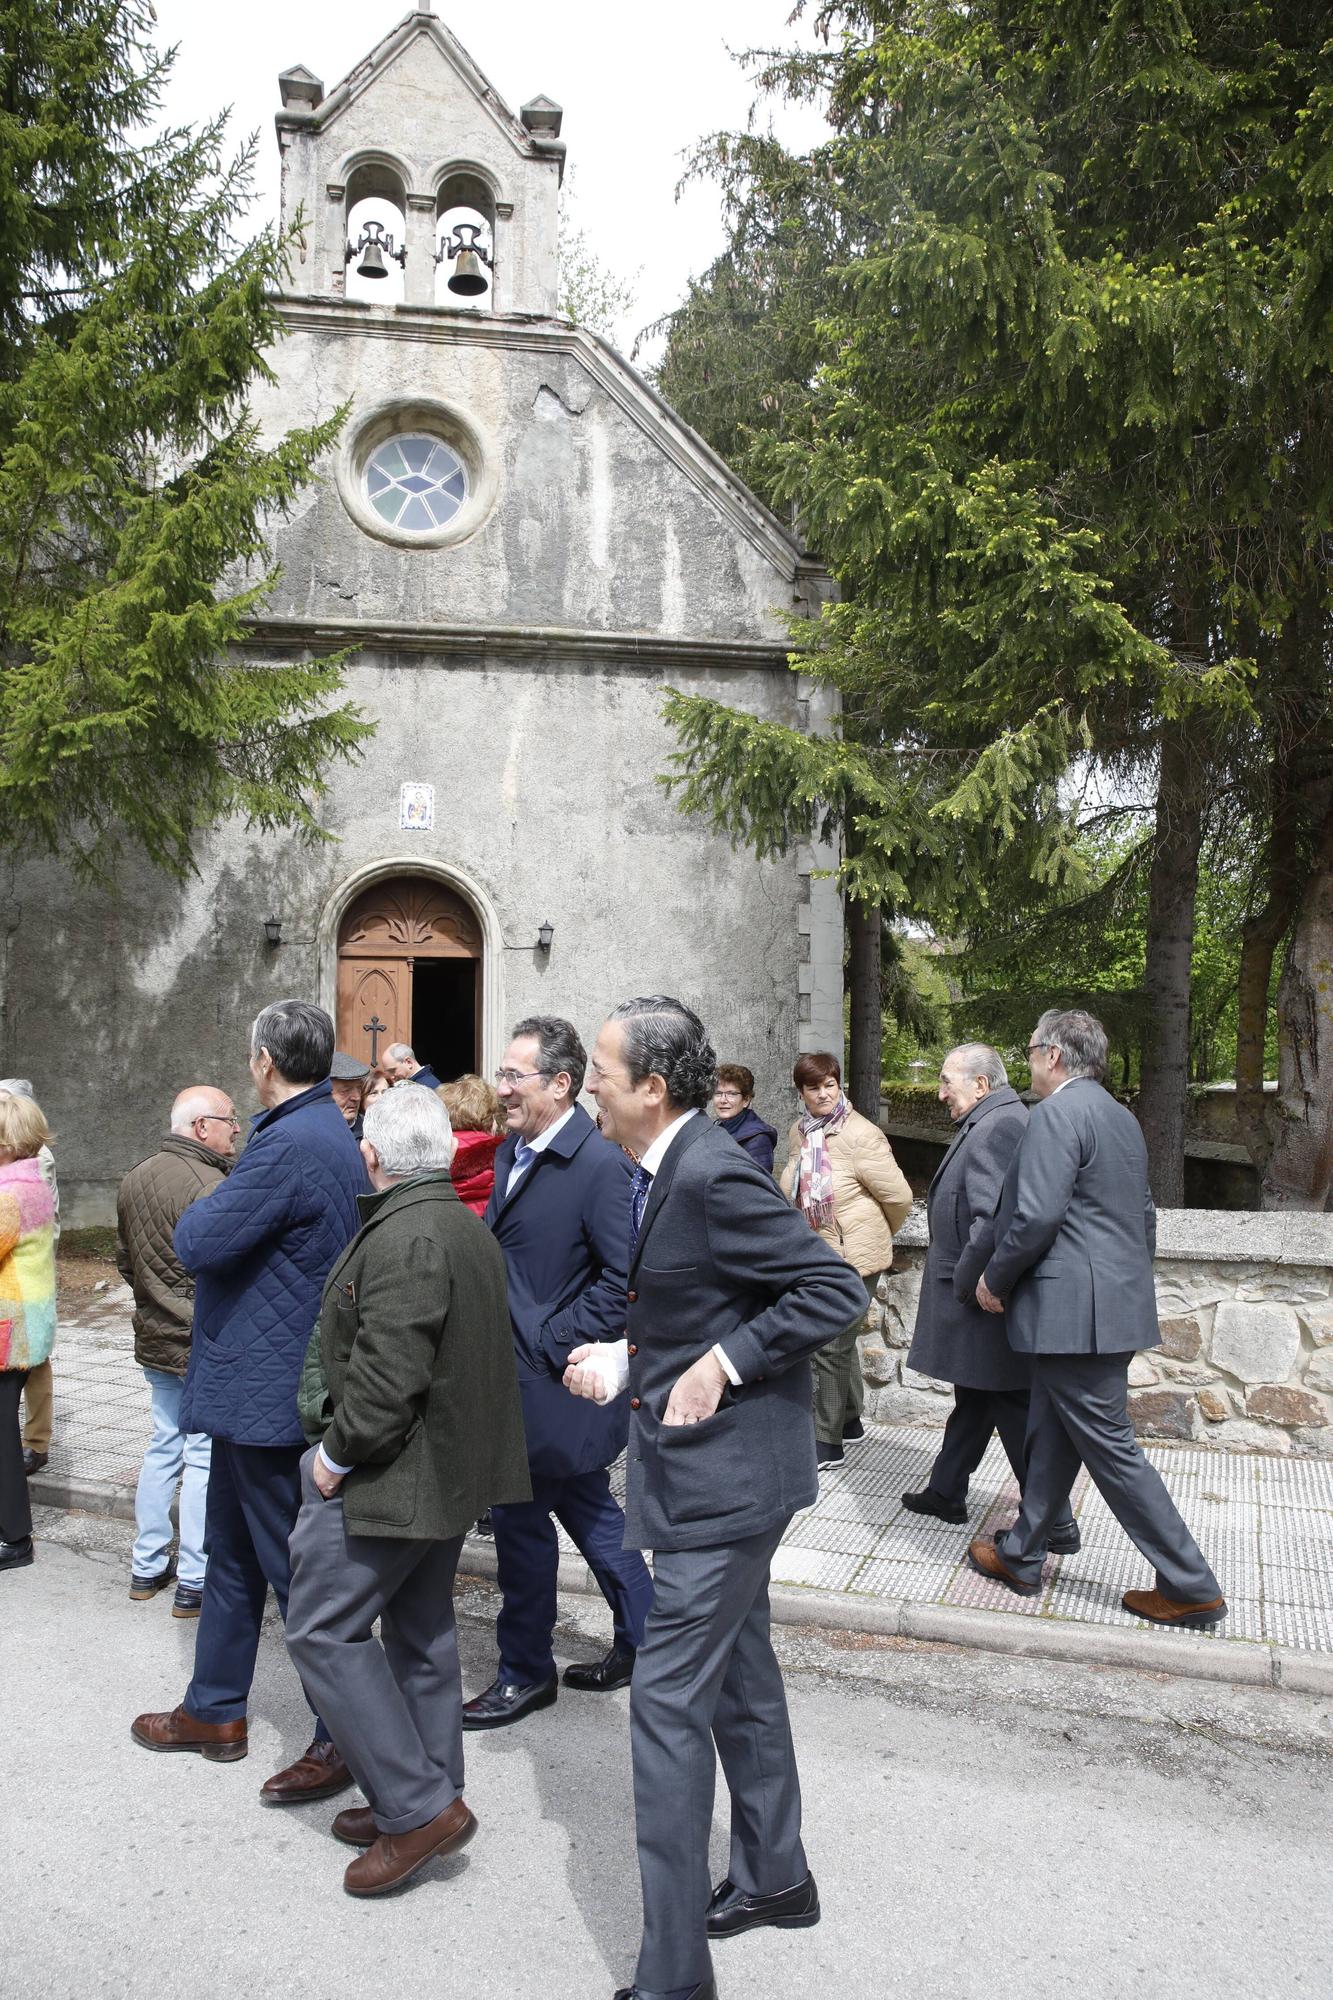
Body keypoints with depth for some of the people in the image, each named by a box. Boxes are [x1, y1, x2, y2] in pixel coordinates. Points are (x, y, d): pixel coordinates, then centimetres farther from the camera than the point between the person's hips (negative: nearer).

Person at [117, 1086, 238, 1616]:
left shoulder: (134, 1180, 7)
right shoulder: (210, 1187, -21)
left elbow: (125, 1261, 17)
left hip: (155, 1338, 8)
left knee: (163, 1445, 19)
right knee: (204, 1456, 1)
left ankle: (147, 1566, 28)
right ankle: (194, 1582, 8)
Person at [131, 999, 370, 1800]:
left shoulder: (290, 1145, -24)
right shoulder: (332, 1133, 8)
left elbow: (200, 1243, -22)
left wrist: (203, 1208, -3)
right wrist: (221, 1211, 1)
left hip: (269, 1391, -10)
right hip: (258, 1383, 10)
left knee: (295, 1569, 3)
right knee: (233, 1554, 22)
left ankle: (344, 1739, 17)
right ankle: (215, 1712, 37)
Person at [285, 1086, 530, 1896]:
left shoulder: (404, 1237, -23)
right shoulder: (470, 1228, 9)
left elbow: (387, 1373, -27)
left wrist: (337, 1451, -14)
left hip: (392, 1470, -10)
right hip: (454, 1466, 10)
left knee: (324, 1627, 0)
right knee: (421, 1630, 18)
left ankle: (420, 1805, 3)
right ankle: (431, 1796, 29)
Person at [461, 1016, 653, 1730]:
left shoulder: (600, 1165, -19)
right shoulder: (513, 1151, 8)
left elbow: (624, 1278, -21)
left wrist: (557, 1343, -18)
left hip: (551, 1382, -8)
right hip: (517, 1371, 8)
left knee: (519, 1517, 4)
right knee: (588, 1511, 19)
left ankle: (524, 1673, 23)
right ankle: (642, 1642, 34)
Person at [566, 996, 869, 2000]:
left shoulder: (712, 1174, -24)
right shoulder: (667, 1169, 6)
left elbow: (837, 1292, -24)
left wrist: (721, 1363, -23)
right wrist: (629, 1356, 7)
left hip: (723, 1473, -10)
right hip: (715, 1466, 10)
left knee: (669, 1703, -3)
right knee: (741, 1680, 23)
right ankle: (772, 1877, 42)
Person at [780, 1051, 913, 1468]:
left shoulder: (860, 1135, -18)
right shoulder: (800, 1132, 4)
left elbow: (899, 1196, -13)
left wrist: (882, 1235, 2)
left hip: (854, 1258, -7)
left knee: (831, 1346, -2)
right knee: (840, 1341, 19)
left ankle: (828, 1441, 10)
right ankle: (851, 1420, 36)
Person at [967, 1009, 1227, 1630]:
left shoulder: (1056, 1114, -16)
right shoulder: (1120, 1117, 14)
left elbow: (1037, 1215, -23)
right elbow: (1142, 1215, 20)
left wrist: (995, 1279, -10)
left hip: (1074, 1310, -10)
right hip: (1115, 1303, 10)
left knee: (1110, 1447, -1)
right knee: (1052, 1436, 17)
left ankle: (1192, 1589, 6)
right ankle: (1020, 1558, 28)